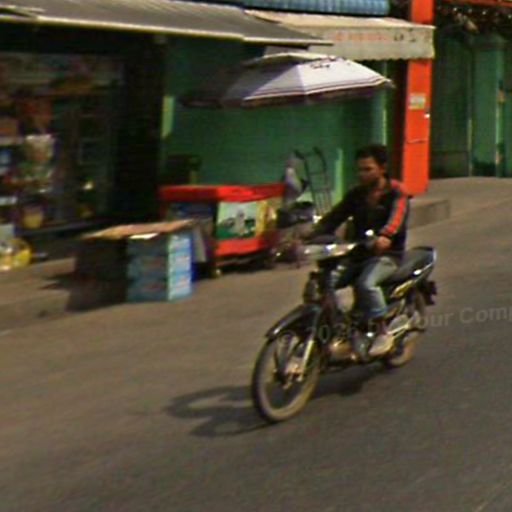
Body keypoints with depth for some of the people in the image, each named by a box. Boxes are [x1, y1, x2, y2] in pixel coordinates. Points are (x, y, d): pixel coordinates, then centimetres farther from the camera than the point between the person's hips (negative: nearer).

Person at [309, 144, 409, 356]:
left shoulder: (395, 192, -4)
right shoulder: (356, 194, 14)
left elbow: (397, 216, -25)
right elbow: (333, 217, 6)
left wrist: (385, 236, -48)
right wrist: (311, 237, -13)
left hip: (386, 254, -6)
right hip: (357, 253, 6)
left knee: (366, 283, -34)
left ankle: (383, 333, -20)